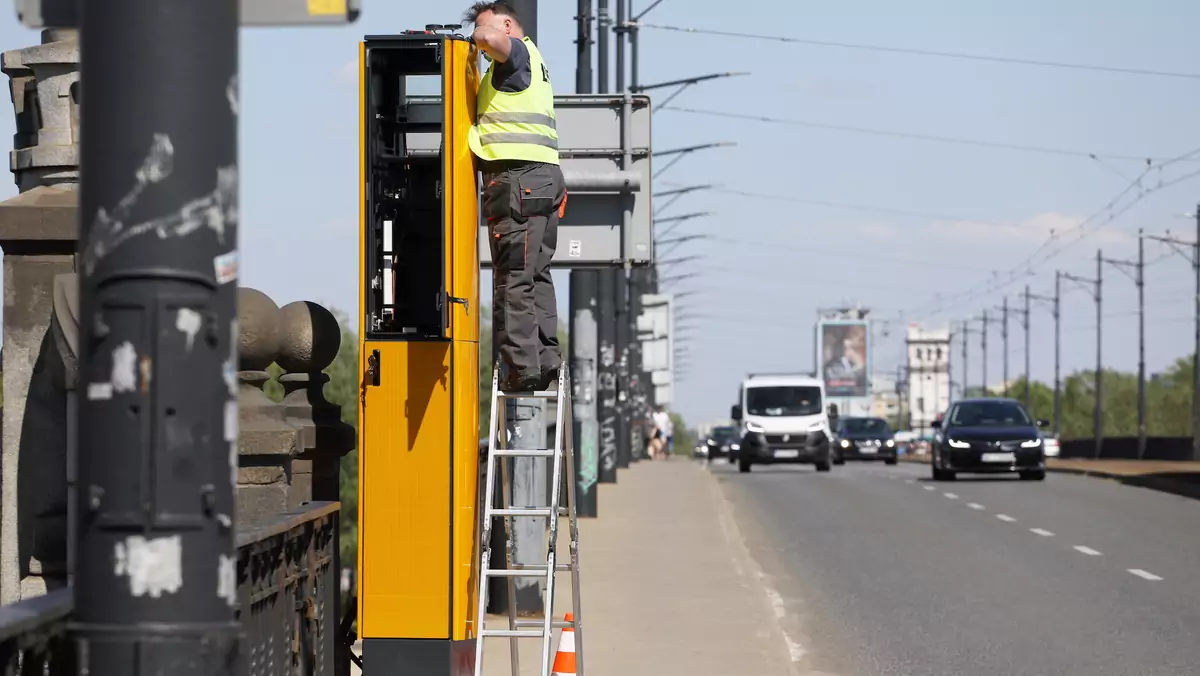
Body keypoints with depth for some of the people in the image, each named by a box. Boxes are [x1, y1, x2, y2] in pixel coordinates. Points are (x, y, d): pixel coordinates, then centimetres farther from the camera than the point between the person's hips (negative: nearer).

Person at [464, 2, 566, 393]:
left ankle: (522, 369, -15)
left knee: (514, 277, -11)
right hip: (544, 175, 10)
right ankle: (546, 362, 10)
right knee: (537, 276, 11)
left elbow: (493, 39, -24)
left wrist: (479, 38, -3)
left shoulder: (517, 52, -2)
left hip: (518, 176, -10)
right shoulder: (533, 62, 27)